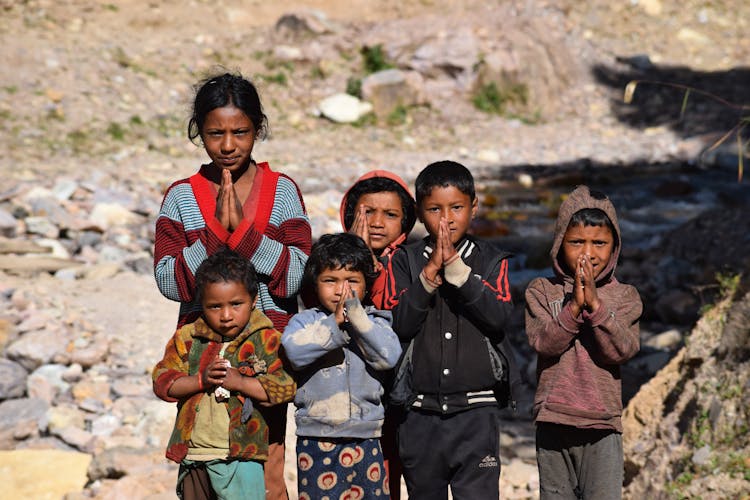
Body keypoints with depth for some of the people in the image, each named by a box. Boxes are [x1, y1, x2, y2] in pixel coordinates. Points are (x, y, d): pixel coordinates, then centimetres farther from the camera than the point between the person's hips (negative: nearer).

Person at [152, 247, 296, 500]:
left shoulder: (266, 340, -2)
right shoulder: (187, 338, 6)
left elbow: (285, 385, -10)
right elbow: (162, 380, 1)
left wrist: (240, 382, -18)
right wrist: (200, 380, -14)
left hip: (241, 456, -4)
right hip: (191, 454, 4)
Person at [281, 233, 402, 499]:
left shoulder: (375, 321, 6)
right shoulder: (305, 320, 2)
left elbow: (389, 356, -12)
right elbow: (294, 351, -18)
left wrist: (356, 317, -18)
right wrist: (334, 323, -19)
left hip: (365, 438, 1)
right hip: (315, 439, -1)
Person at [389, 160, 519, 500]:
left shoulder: (490, 260, 3)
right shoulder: (406, 262, 2)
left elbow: (499, 317, -13)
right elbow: (399, 325, -9)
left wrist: (455, 267, -18)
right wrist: (431, 271, -17)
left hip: (476, 411, -1)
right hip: (420, 411, 1)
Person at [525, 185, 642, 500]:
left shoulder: (624, 296, 3)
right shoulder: (541, 291, 3)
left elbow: (621, 350, -12)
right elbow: (543, 342, -11)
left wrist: (595, 304, -21)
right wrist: (573, 306, -21)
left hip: (602, 426, -1)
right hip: (553, 423, 1)